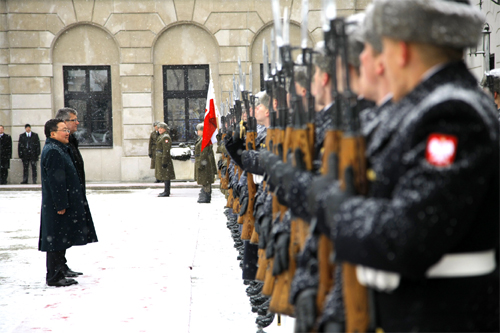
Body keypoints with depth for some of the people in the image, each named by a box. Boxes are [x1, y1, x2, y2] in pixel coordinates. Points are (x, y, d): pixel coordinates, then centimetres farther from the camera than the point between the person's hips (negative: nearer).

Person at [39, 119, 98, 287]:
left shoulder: (60, 150, 17)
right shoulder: (52, 152, -18)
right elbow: (55, 180, -23)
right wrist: (61, 205, -23)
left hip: (64, 203, 11)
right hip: (57, 205, -11)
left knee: (62, 239, 20)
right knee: (57, 240, -5)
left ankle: (61, 268, 32)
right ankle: (54, 277, 0)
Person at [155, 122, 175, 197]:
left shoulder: (166, 137, -16)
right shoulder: (161, 136, 17)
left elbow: (166, 151, -21)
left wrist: (164, 161, -24)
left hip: (164, 158, -10)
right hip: (160, 158, 10)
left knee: (165, 175, -7)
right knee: (164, 176, 14)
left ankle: (167, 192, -5)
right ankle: (166, 191, 21)